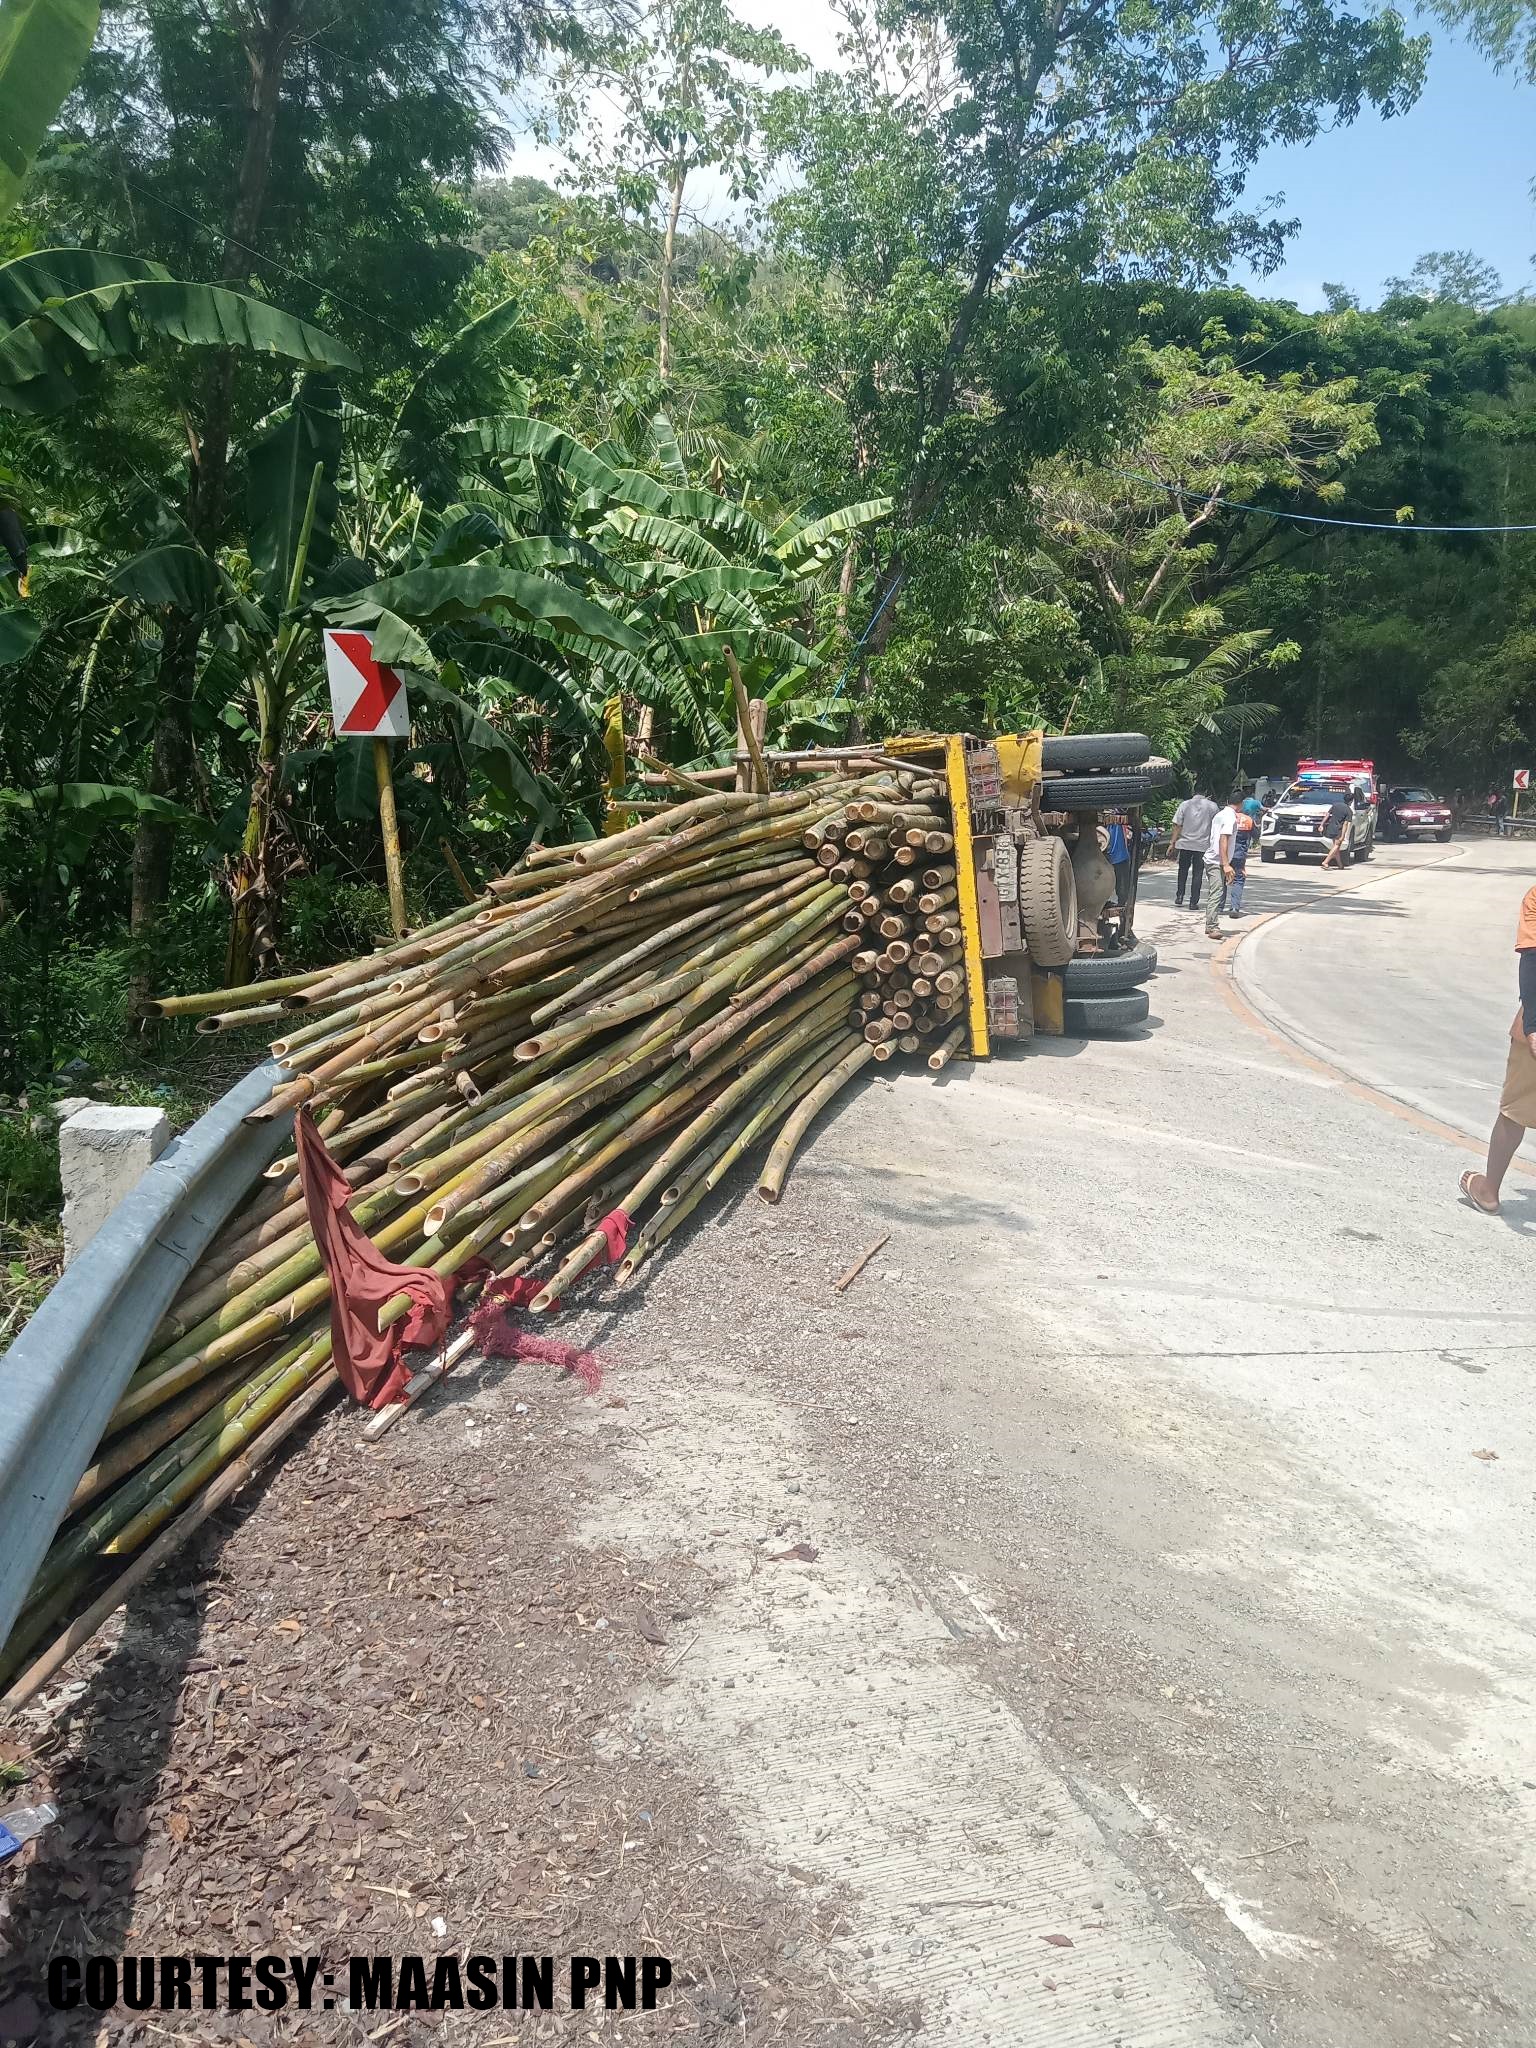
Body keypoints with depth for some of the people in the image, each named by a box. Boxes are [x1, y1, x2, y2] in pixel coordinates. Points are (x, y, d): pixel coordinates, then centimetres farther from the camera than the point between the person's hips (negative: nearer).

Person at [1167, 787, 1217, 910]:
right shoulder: (1212, 806, 0)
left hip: (1185, 844, 1)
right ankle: (1193, 902, 2)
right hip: (1203, 844, -1)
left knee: (1183, 870, 17)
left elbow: (1177, 825, -1)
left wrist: (1172, 843, 4)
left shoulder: (1185, 804, 1)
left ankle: (1179, 897, 11)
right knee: (1197, 873, 4)